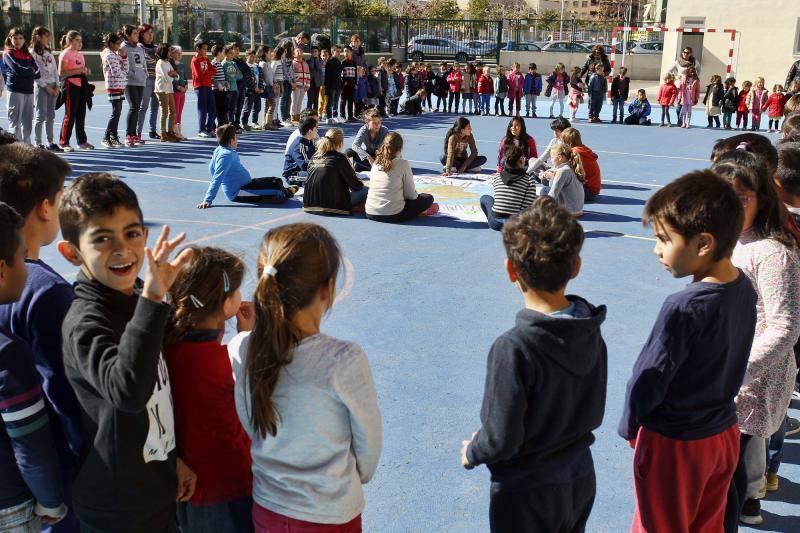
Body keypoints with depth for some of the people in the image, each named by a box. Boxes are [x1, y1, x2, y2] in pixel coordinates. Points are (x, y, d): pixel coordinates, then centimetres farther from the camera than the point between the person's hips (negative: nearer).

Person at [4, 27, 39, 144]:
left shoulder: (28, 54, 17)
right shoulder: (8, 53, 1)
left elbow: (38, 72, 7)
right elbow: (17, 69, -14)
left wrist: (26, 72, -6)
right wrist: (31, 72, -1)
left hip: (29, 91, 6)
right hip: (15, 91, -5)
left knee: (27, 121, 8)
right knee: (15, 121, -5)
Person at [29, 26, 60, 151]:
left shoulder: (49, 52, 16)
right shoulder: (33, 52, -5)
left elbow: (55, 70, 14)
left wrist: (56, 86, 2)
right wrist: (46, 87, -14)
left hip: (53, 86, 7)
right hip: (40, 86, -6)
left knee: (51, 116, 8)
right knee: (41, 116, -7)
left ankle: (50, 142, 13)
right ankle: (38, 143, -3)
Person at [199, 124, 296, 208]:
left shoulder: (219, 150, 7)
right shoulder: (227, 155, -22)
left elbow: (212, 169, 20)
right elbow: (217, 179, -26)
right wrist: (208, 200, -29)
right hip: (238, 193, -11)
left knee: (278, 181, 15)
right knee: (277, 187, -17)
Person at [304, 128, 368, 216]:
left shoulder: (314, 156, 7)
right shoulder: (339, 158, -11)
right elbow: (355, 185, -4)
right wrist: (361, 184, 20)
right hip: (331, 206, -7)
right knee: (365, 190, 6)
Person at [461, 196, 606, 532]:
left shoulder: (513, 349, -31)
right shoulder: (591, 331, -11)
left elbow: (501, 439, -23)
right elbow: (594, 413, 2)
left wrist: (471, 453, -3)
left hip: (526, 493, -6)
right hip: (580, 479, 6)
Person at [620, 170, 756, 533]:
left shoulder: (684, 309, -30)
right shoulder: (745, 289, -7)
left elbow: (649, 380, -21)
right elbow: (727, 361, 4)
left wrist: (629, 427, -3)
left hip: (674, 445, -7)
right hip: (724, 434, 7)